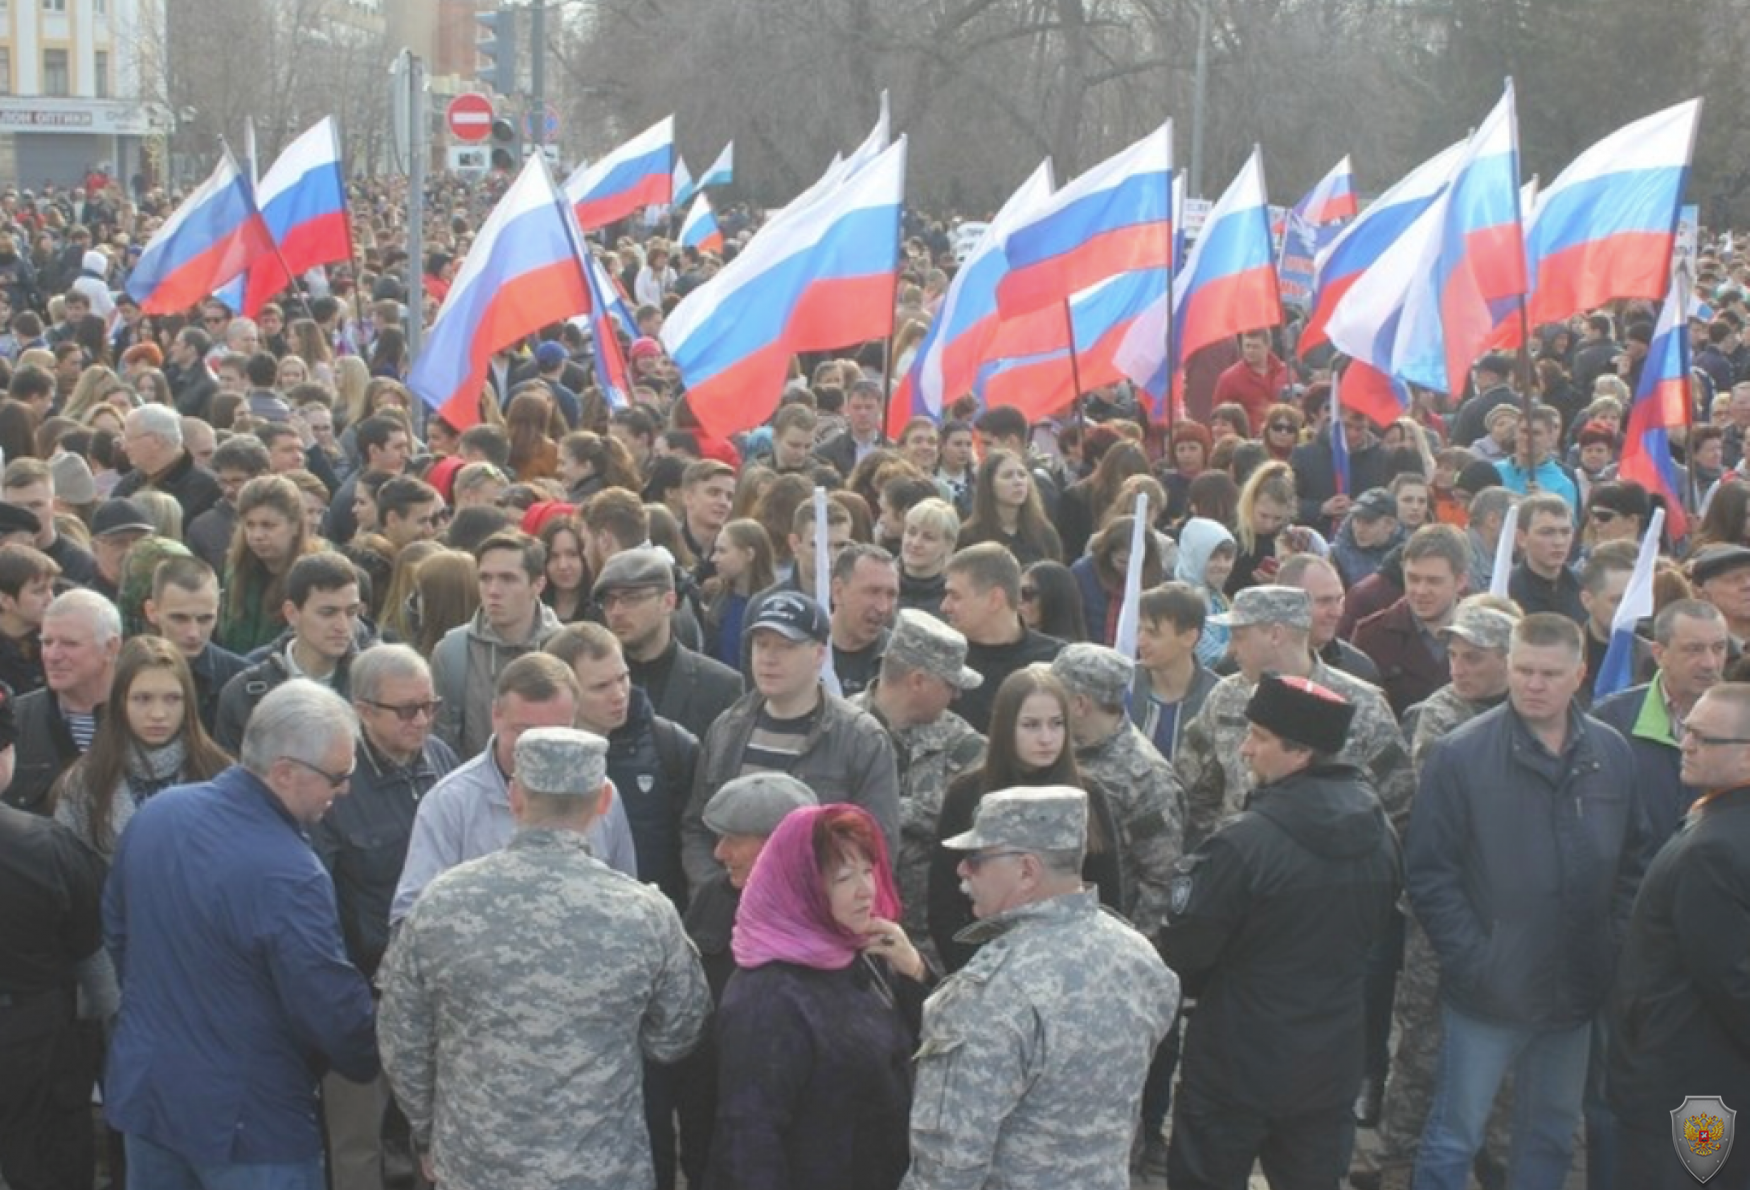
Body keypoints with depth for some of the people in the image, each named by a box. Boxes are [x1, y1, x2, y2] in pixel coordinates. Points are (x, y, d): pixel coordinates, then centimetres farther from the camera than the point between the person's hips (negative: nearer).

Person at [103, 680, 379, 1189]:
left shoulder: (157, 813, -4)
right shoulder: (287, 876, -28)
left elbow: (116, 928, 11)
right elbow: (335, 1010, -21)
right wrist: (380, 1063, -1)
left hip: (142, 1088, 7)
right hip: (244, 1120, -7)